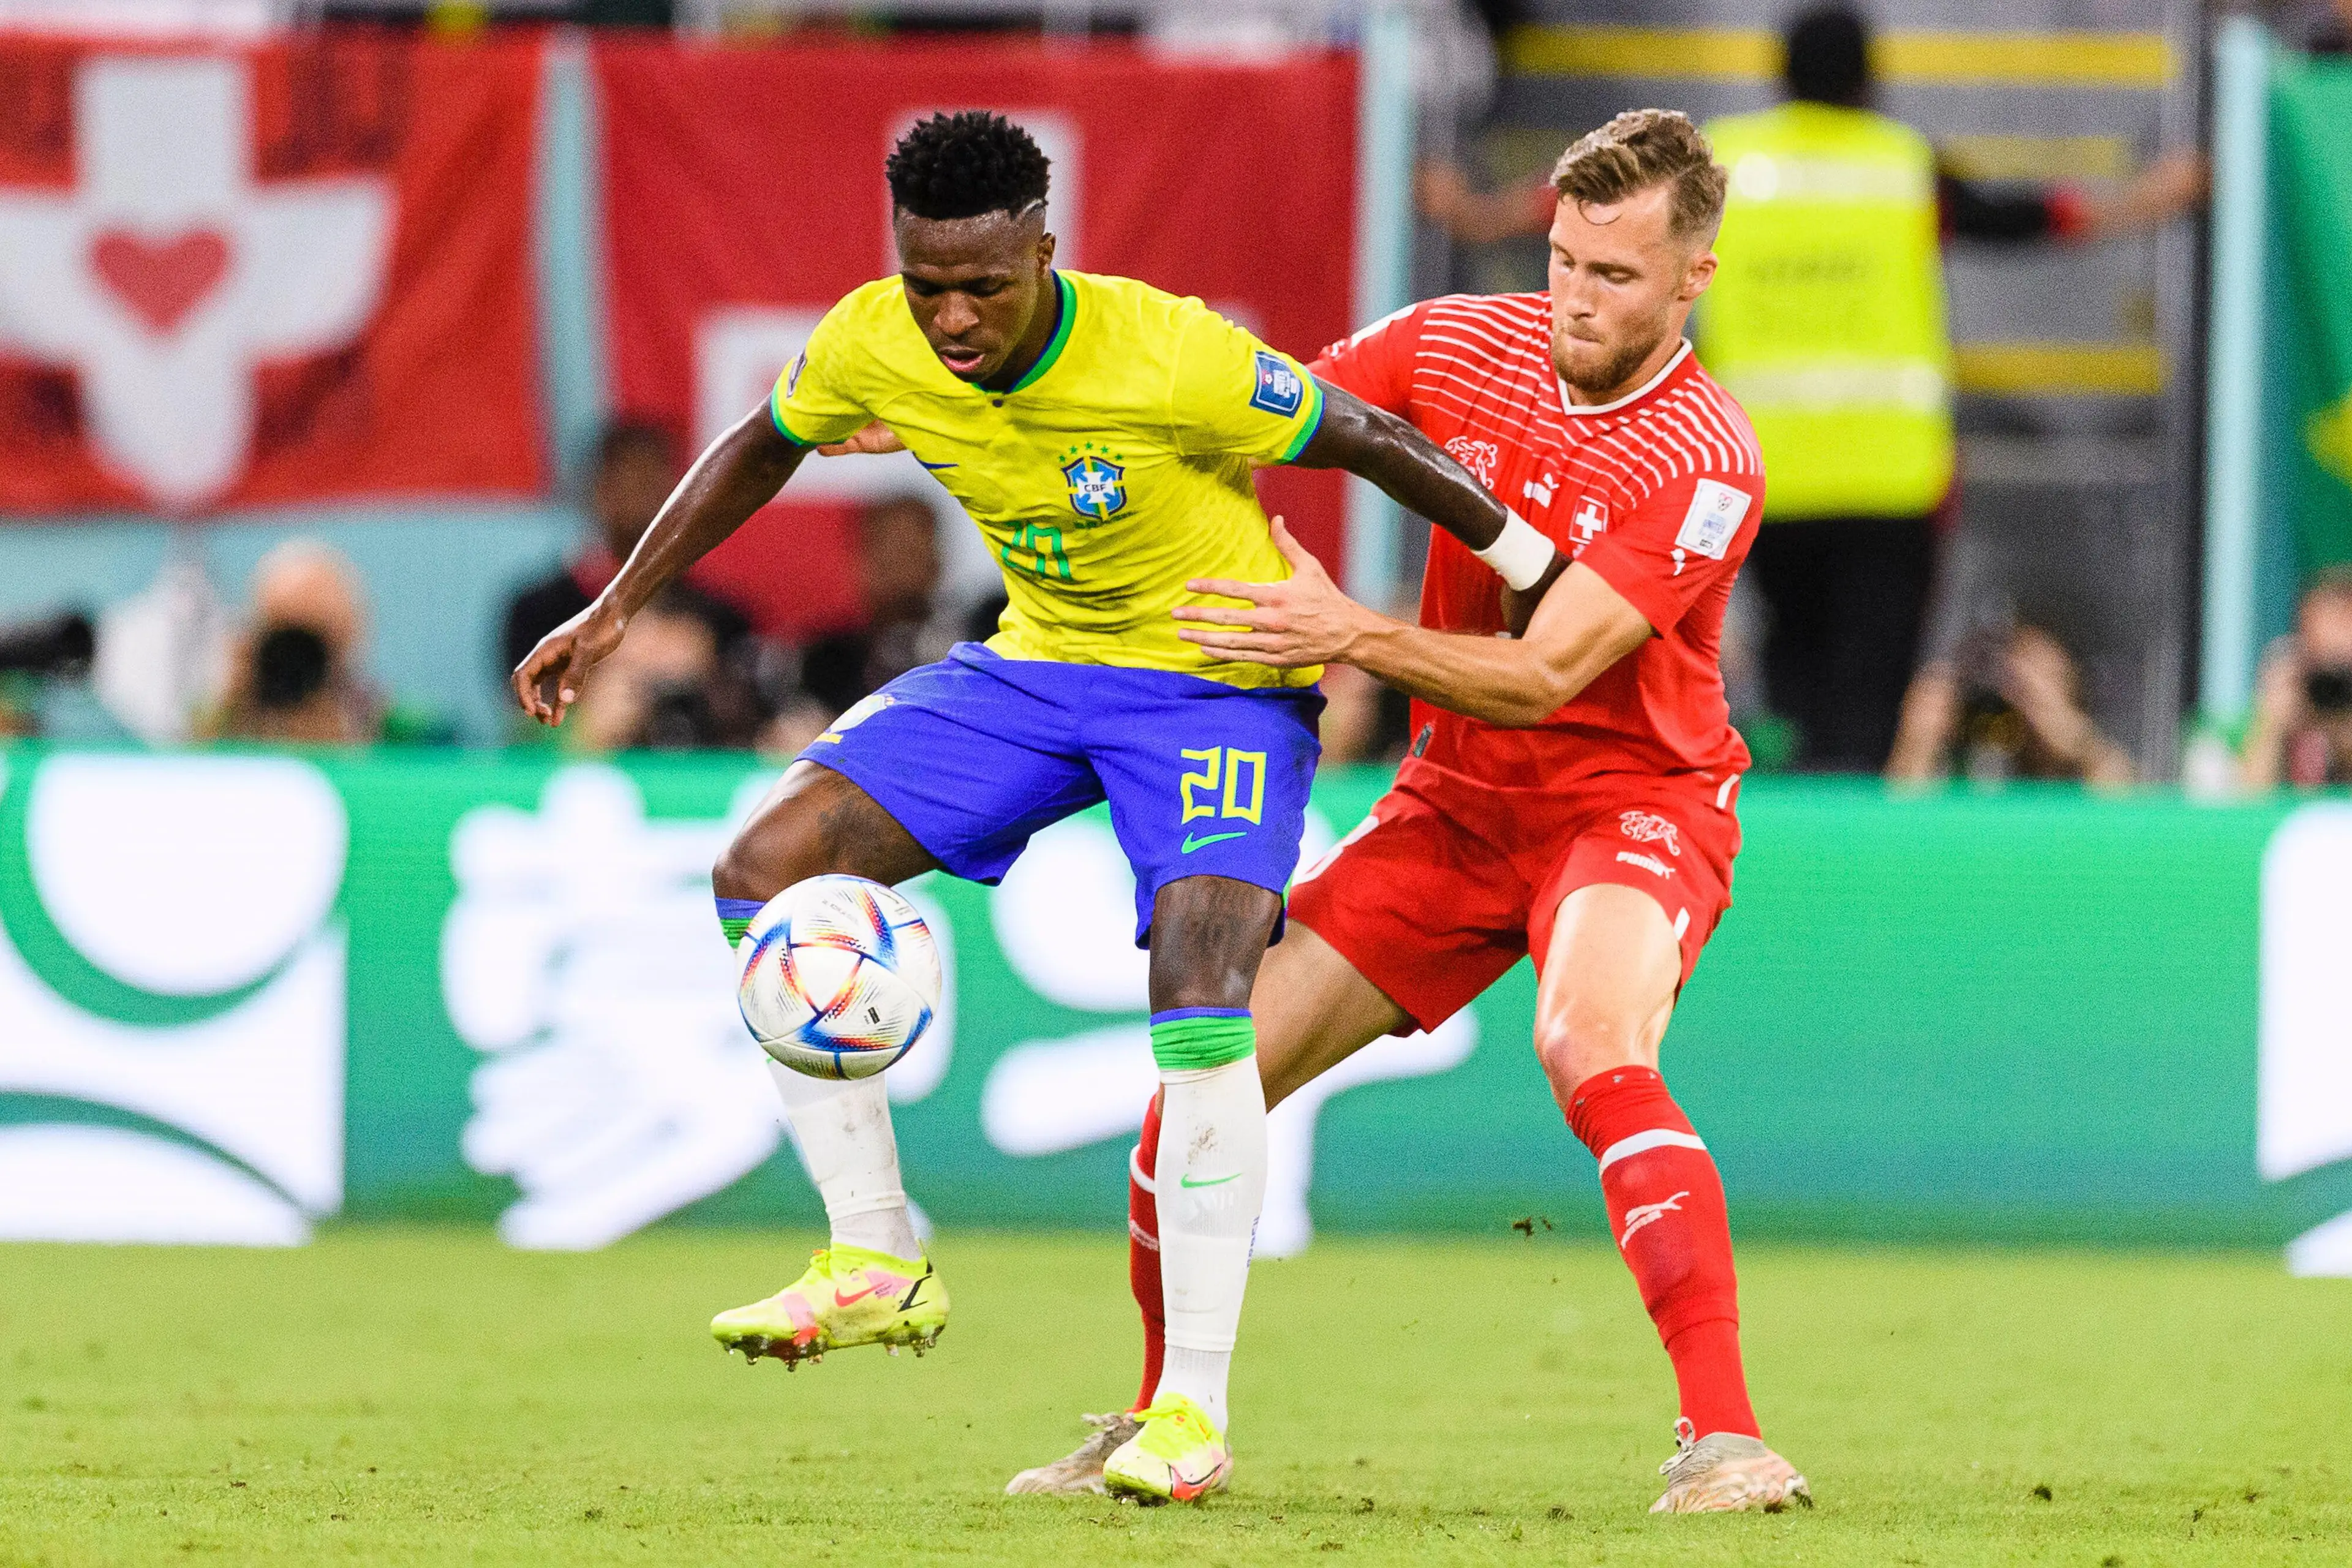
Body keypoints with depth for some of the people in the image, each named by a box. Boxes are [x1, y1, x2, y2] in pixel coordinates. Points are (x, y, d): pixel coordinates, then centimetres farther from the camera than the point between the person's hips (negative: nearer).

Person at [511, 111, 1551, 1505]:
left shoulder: (1169, 360, -30)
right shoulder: (871, 346, -15)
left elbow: (1364, 440, -16)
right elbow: (766, 445, 8)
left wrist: (1535, 565, -6)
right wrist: (617, 609, 10)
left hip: (1220, 678, -6)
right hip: (1038, 662, 6)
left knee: (1202, 1009, -25)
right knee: (765, 870, -10)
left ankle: (1196, 1408, -16)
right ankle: (878, 1262, -1)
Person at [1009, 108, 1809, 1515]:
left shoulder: (1706, 465, -20)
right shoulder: (1461, 347, -5)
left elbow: (1543, 676, -25)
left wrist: (1353, 635, -38)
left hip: (1637, 804, -6)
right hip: (1457, 805, 6)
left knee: (1592, 1050, -36)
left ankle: (1728, 1438, -37)